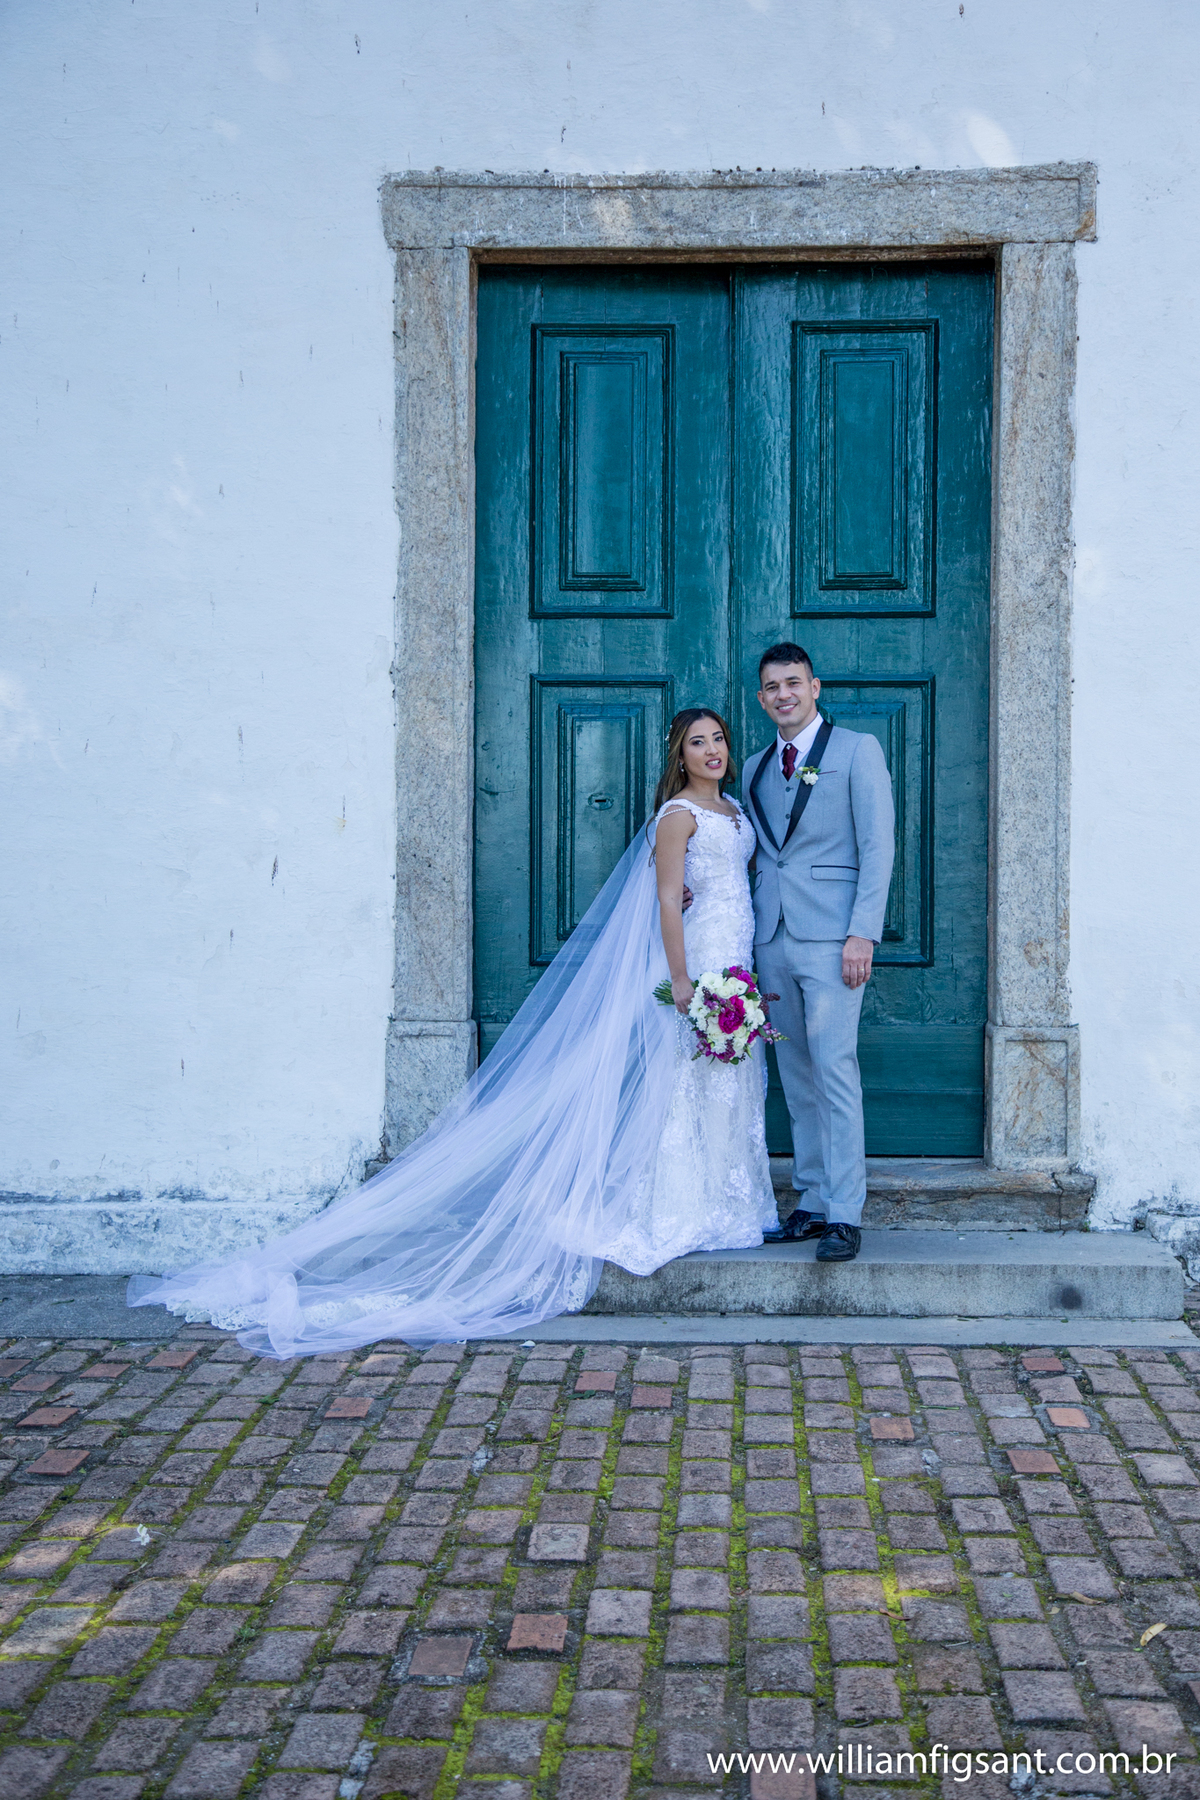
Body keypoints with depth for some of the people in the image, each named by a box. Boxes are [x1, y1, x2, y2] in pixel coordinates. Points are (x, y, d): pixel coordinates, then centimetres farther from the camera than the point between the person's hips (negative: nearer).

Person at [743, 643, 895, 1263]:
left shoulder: (856, 749, 2)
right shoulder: (754, 768, 18)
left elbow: (878, 846, -5)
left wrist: (863, 934, -13)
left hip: (830, 937, -6)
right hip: (772, 938, 6)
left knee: (834, 1071, -10)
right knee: (795, 1077, 8)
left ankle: (844, 1216, -5)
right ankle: (811, 1203, 16)